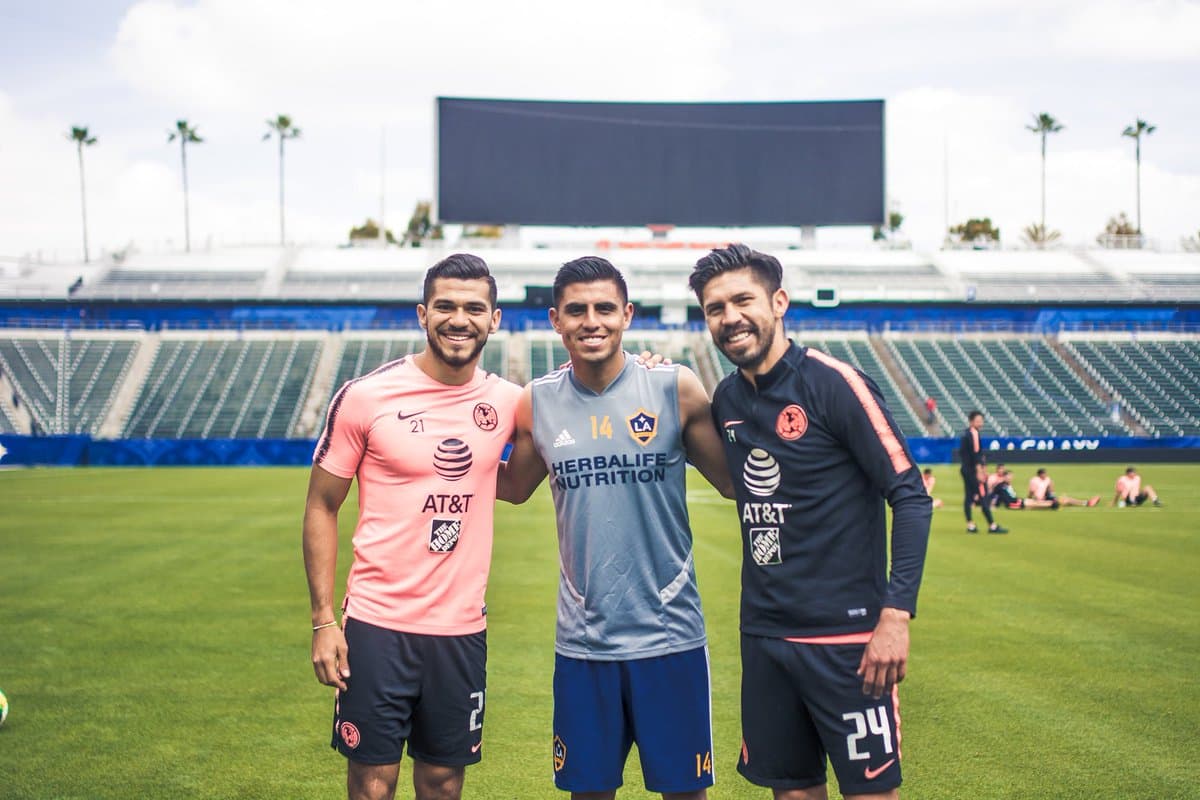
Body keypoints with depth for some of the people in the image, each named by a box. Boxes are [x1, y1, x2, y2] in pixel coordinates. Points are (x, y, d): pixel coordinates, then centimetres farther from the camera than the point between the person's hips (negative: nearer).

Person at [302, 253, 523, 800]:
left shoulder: (507, 402, 2)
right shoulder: (365, 397, -7)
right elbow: (321, 508, 0)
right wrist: (323, 620, -7)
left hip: (462, 631, 3)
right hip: (377, 626, -3)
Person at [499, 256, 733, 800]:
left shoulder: (676, 389, -6)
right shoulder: (537, 403, 1)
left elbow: (734, 481, 2)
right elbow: (514, 486, 18)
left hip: (670, 635, -2)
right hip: (582, 641, 2)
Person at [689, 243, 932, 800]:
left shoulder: (833, 383, -11)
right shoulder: (726, 399, 7)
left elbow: (910, 496, -12)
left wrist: (897, 611, -20)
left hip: (846, 637, -6)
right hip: (764, 637, 6)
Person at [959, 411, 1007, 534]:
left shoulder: (965, 434, 14)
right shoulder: (973, 433, -14)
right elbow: (975, 454, -20)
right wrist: (979, 471, -22)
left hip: (964, 468, 9)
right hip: (973, 469, -9)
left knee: (969, 496, 9)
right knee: (983, 496, -7)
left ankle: (970, 525, 11)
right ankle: (992, 526, -5)